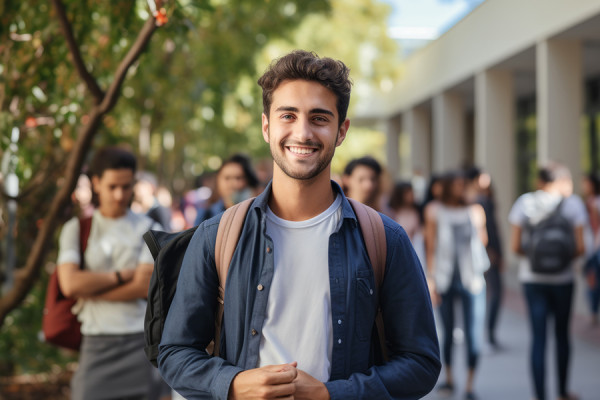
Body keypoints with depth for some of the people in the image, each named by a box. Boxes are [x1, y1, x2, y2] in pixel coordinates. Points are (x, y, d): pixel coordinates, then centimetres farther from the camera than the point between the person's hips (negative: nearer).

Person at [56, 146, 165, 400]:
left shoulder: (148, 229, 7)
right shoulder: (77, 229, 9)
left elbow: (143, 286, -6)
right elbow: (69, 284, -6)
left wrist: (90, 290, -6)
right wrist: (122, 275, -5)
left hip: (140, 341, 0)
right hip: (96, 342, 0)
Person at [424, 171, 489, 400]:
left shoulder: (475, 211, 7)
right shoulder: (434, 213, 3)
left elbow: (483, 241, 10)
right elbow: (431, 247, 4)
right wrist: (431, 278, -1)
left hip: (472, 279, 1)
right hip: (445, 279, 0)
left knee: (474, 335, -5)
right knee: (447, 332, 9)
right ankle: (449, 378, 26)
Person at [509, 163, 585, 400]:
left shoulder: (524, 202, -2)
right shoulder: (572, 204, -5)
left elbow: (515, 246, -5)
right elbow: (579, 248, -8)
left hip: (532, 277, 0)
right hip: (562, 278, 0)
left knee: (538, 336, 3)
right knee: (562, 333, 16)